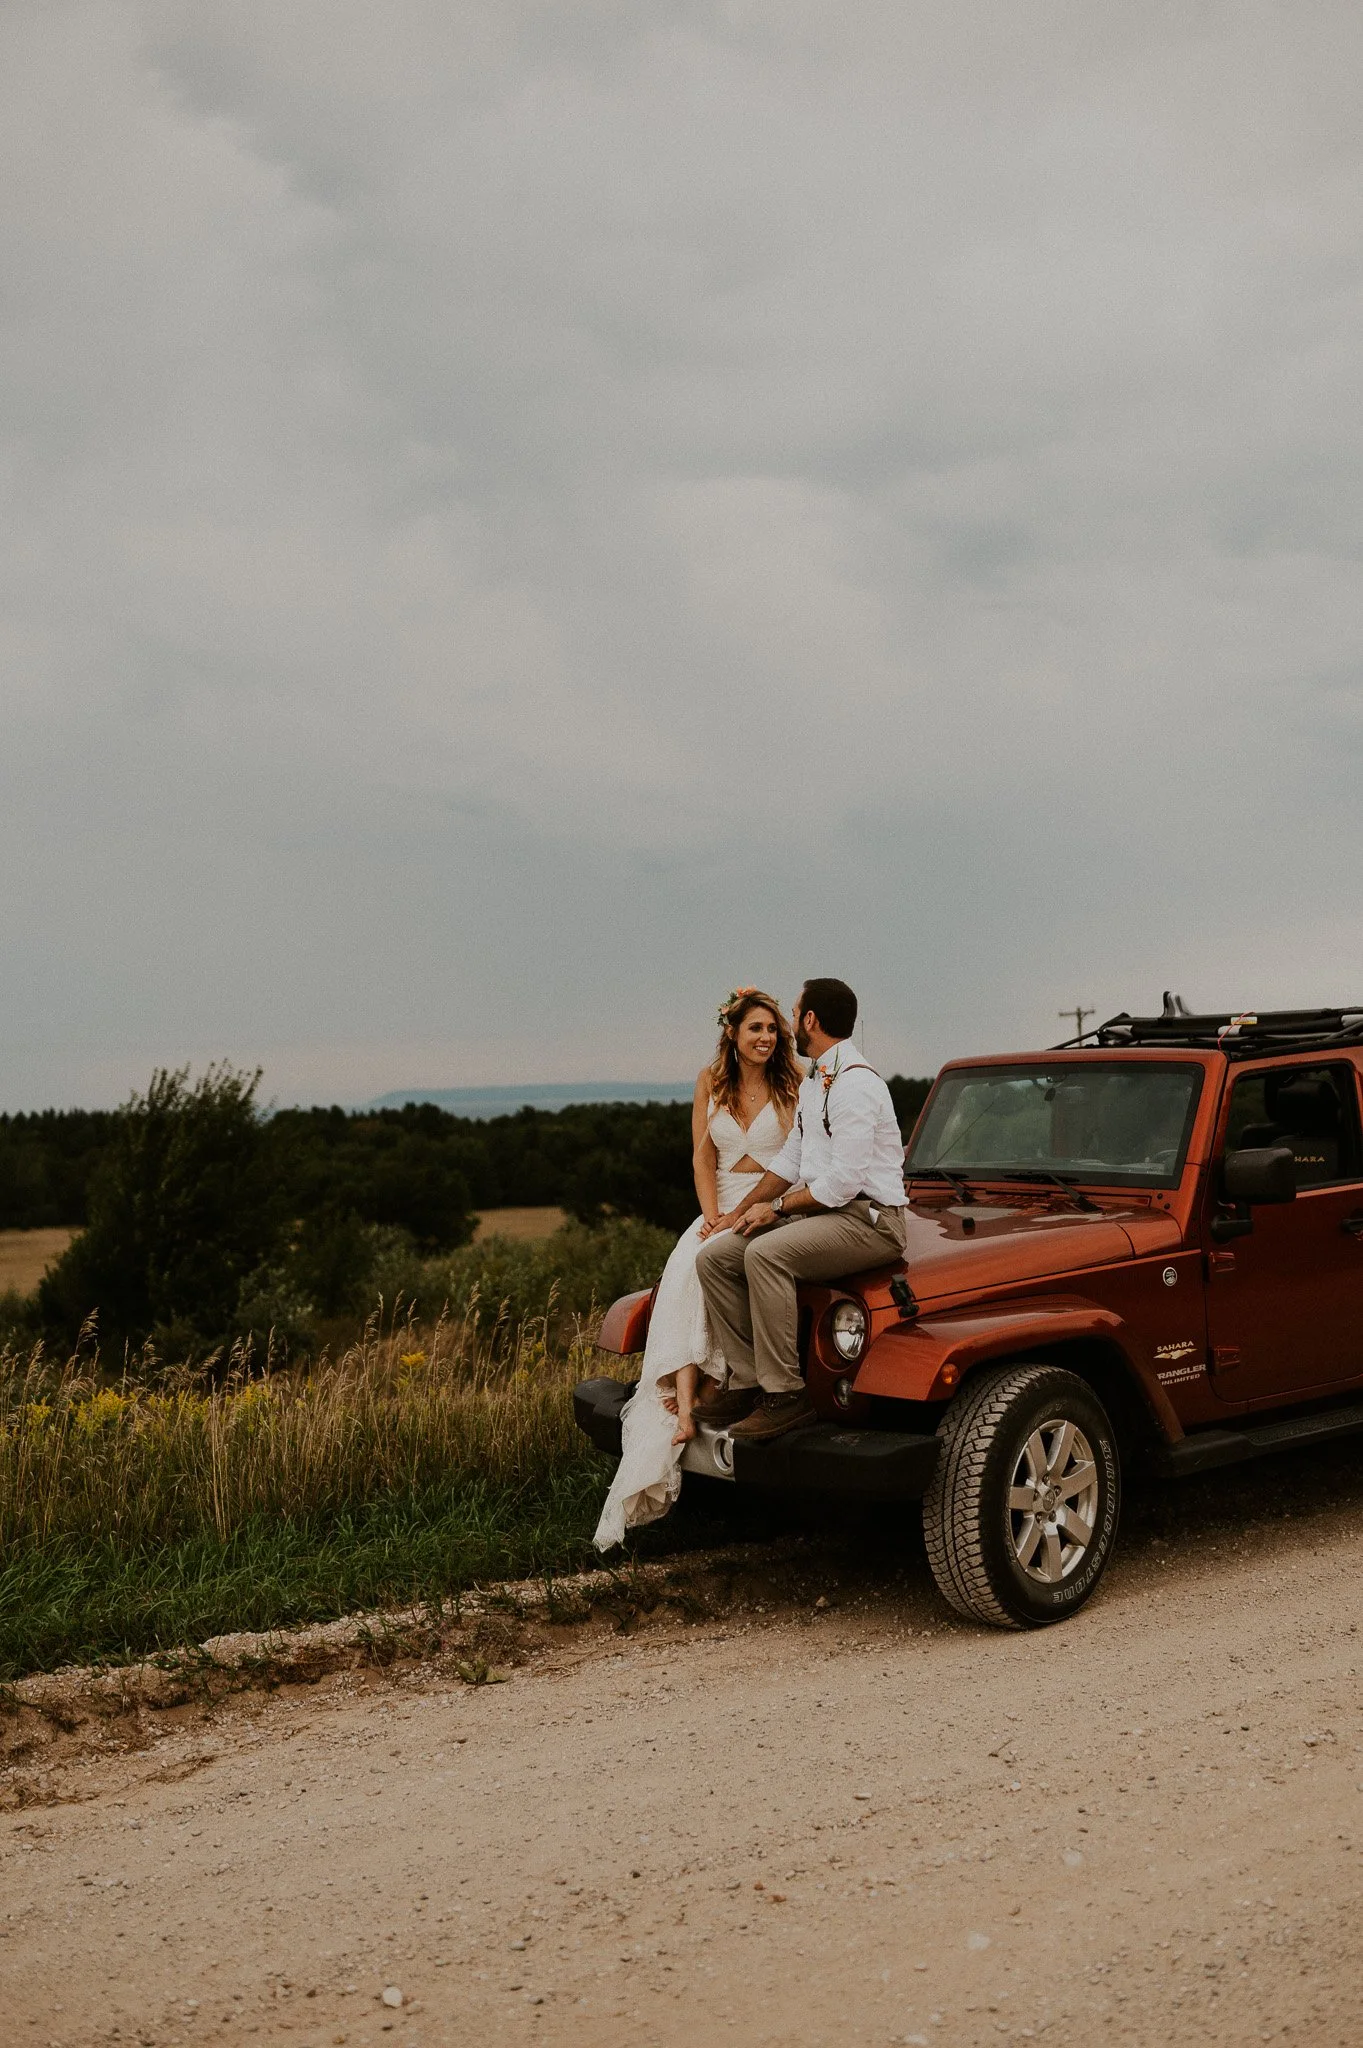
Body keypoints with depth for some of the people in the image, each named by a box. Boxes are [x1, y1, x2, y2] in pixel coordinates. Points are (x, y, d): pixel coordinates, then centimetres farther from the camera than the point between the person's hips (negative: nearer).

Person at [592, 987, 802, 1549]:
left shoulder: (792, 1086, -2)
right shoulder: (711, 1083, 10)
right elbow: (704, 1157, 6)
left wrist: (743, 1215, -19)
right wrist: (714, 1214, -11)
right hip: (721, 1206, 3)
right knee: (684, 1269, -28)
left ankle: (682, 1398, -25)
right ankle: (684, 1403, -37)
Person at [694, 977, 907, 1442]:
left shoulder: (855, 1085, -17)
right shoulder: (815, 1082, 16)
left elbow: (843, 1181, -22)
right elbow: (790, 1159, 22)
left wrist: (777, 1207, -12)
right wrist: (745, 1210, 11)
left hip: (869, 1218, -10)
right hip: (821, 1212, 10)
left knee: (765, 1253, -33)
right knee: (714, 1256, -3)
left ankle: (784, 1395, -28)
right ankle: (747, 1380, -2)